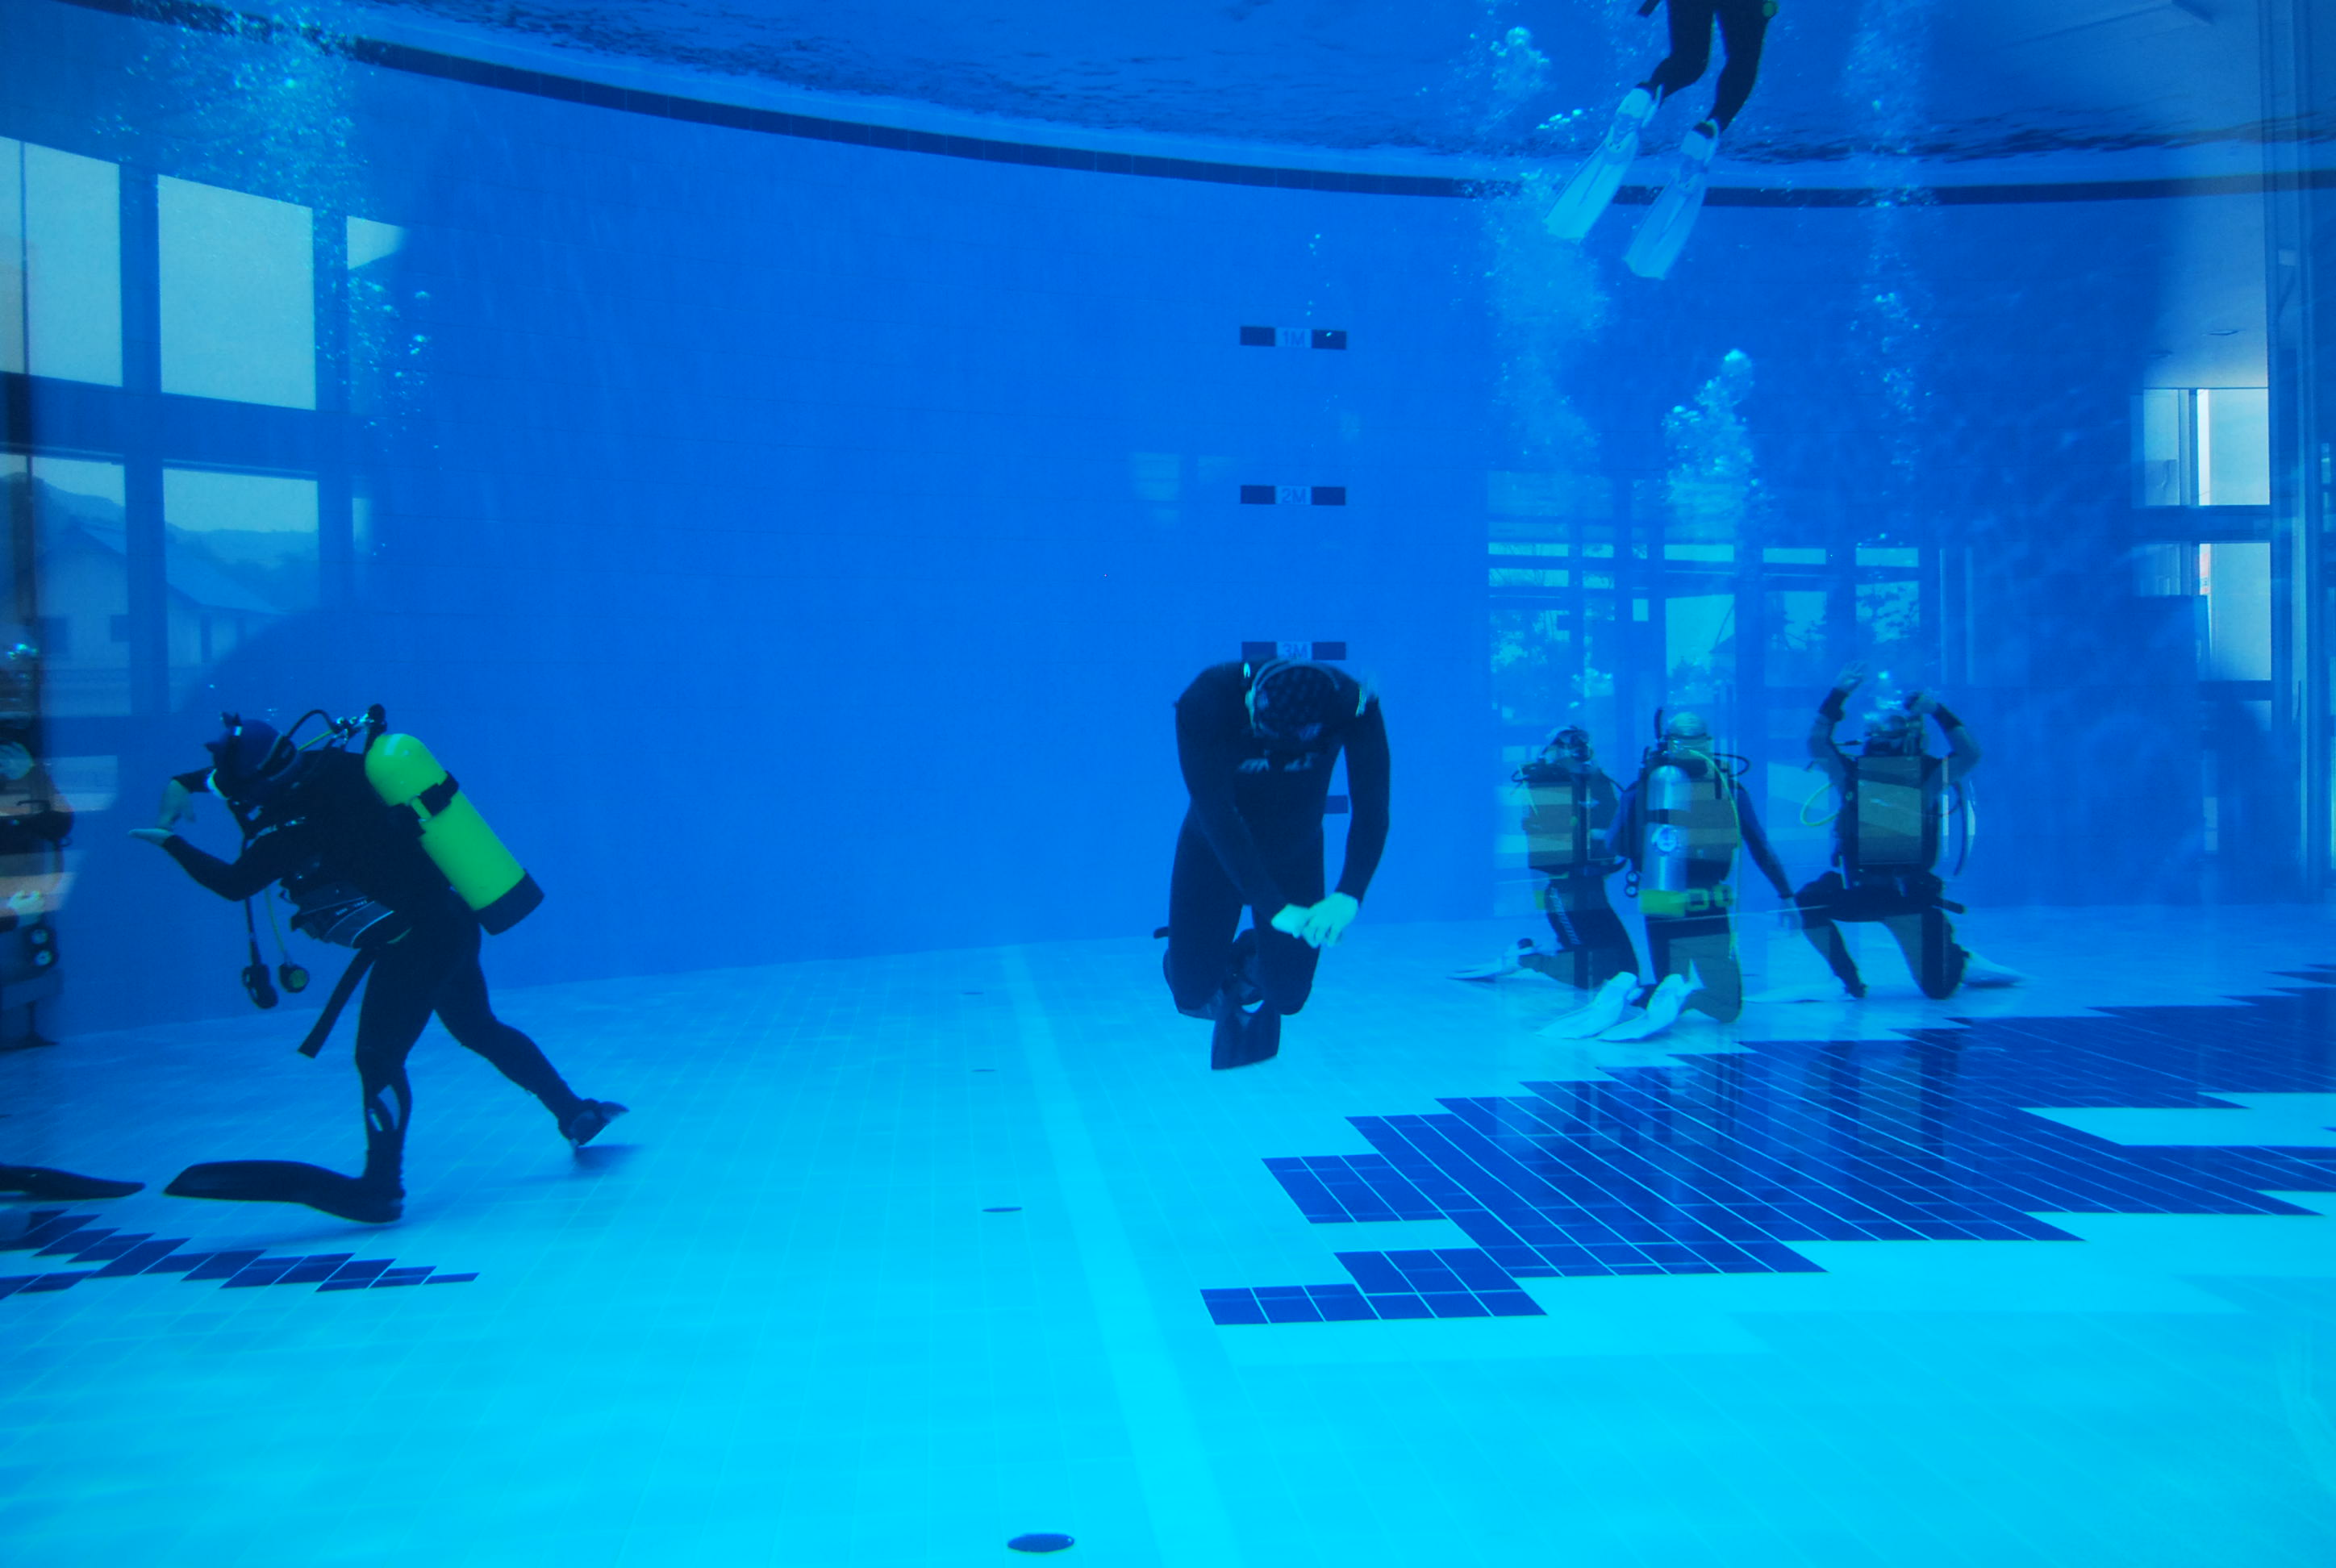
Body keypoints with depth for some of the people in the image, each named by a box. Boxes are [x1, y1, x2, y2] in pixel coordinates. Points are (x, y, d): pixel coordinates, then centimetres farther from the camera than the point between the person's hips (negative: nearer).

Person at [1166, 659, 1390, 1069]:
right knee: (1192, 993, -1)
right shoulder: (1205, 700, -35)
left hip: (1296, 854, 1)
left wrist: (1349, 895, -47)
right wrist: (1273, 907, -44)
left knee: (1288, 996, 1)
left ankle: (1252, 962, 34)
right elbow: (1216, 813, -38)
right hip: (1216, 849, -1)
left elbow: (1372, 803, -33)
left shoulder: (1350, 702, -30)